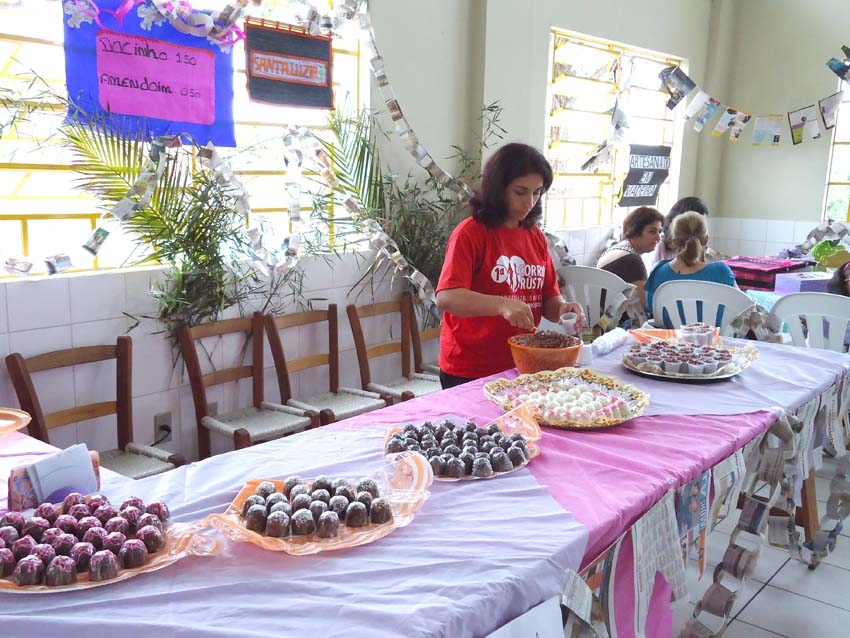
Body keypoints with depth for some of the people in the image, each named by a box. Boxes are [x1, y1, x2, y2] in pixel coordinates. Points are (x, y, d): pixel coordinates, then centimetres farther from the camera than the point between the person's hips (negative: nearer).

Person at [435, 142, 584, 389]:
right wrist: (502, 305, -36)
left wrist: (561, 308, -12)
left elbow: (548, 298, 10)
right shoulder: (470, 233, -12)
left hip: (520, 368, 6)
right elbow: (446, 297, -23)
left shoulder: (536, 237, 7)